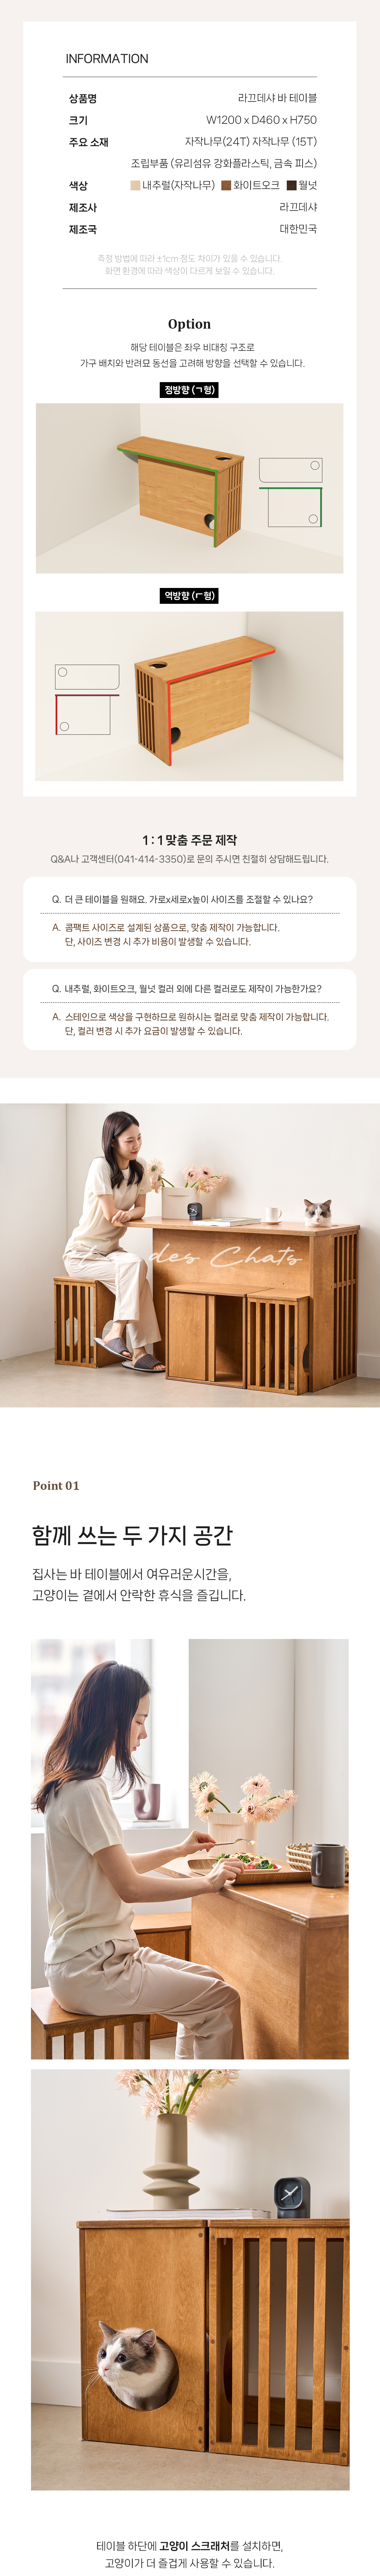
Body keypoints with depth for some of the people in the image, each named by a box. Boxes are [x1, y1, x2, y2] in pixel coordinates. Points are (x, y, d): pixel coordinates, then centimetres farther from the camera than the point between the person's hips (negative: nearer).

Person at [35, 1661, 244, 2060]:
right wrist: (206, 1882, -9)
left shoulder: (69, 1784, 12)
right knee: (222, 2003, -10)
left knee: (207, 1981, 17)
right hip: (89, 1971, -10)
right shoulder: (86, 1792, -20)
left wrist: (178, 1851, 31)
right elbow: (130, 1886, -20)